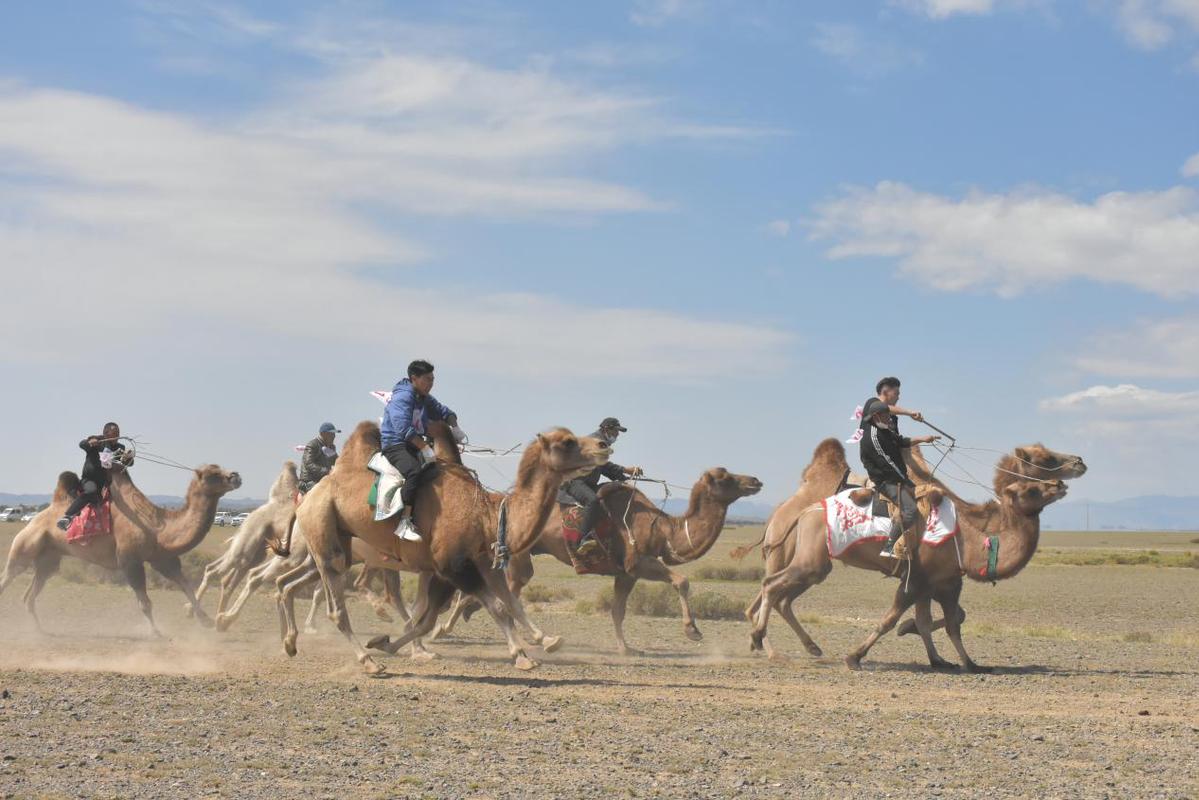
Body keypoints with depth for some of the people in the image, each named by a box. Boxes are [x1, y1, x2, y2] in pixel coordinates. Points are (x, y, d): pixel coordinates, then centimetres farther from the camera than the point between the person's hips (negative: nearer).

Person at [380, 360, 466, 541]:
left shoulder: (425, 400, 15)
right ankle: (404, 523, -37)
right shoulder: (402, 397, -14)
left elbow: (443, 412, 26)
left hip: (414, 445, 10)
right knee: (414, 471, -36)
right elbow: (403, 428, -26)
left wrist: (455, 427, 5)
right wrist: (425, 448, -29)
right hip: (395, 444, -10)